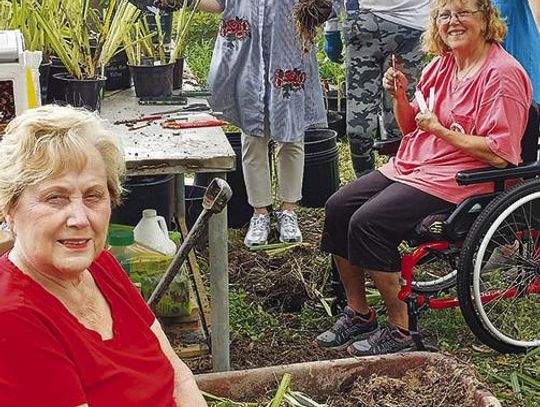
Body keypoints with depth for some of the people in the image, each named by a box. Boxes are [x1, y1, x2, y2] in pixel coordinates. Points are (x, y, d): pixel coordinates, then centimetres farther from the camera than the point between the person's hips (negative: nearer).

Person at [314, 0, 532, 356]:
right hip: (410, 166, 9)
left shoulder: (503, 74, -14)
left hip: (456, 179, -9)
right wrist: (400, 96, -1)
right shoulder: (442, 65, 12)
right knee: (338, 207, -3)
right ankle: (358, 314, 8)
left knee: (368, 221, -24)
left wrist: (440, 129, -18)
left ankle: (400, 332, -11)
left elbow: (499, 154, -20)